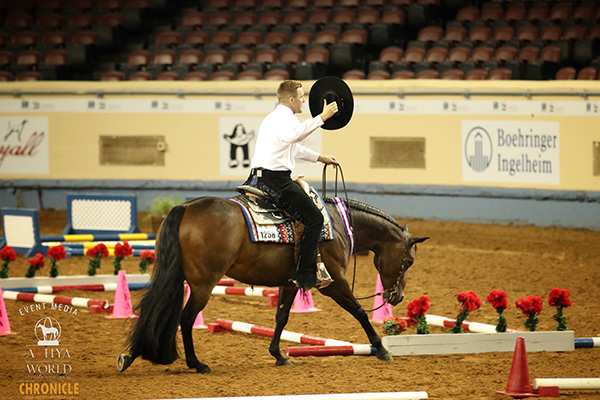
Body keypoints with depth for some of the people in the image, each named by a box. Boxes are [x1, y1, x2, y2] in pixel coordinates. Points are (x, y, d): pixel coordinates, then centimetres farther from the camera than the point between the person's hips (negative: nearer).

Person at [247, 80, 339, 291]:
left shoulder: (271, 118, 24)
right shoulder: (285, 117, -9)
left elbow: (294, 146, 39)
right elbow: (293, 134, -35)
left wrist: (319, 157, 44)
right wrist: (321, 118, -34)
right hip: (276, 179, -11)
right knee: (314, 218, -12)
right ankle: (306, 275, -16)